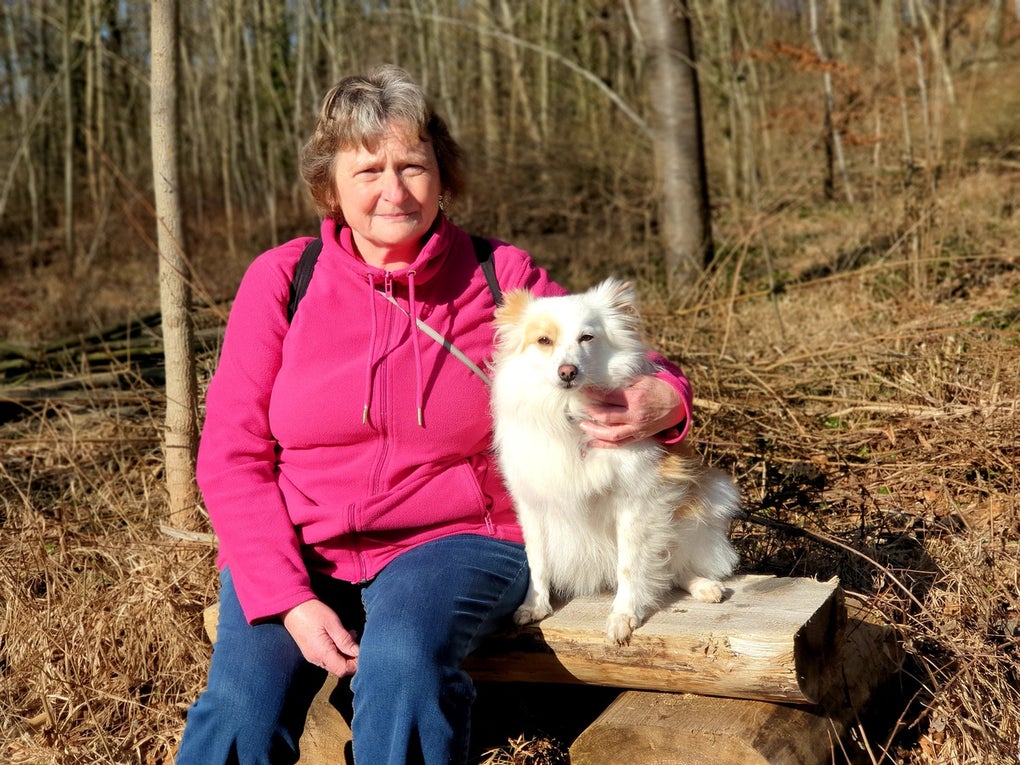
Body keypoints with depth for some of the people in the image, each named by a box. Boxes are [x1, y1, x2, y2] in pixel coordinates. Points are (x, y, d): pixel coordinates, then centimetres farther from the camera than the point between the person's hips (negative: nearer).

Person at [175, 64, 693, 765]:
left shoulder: (503, 278, -1)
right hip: (298, 548, 1)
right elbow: (233, 456, -1)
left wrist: (660, 403, -20)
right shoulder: (280, 280, 0)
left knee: (403, 660, -33)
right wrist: (290, 600, -14)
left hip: (452, 540, 0)